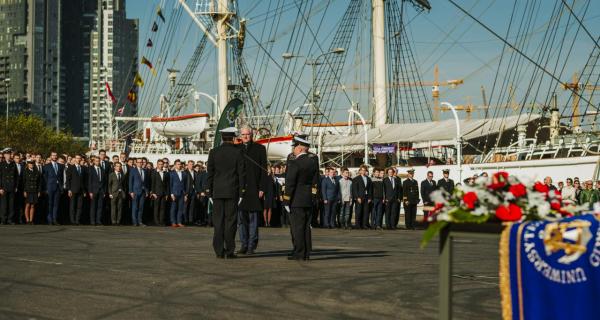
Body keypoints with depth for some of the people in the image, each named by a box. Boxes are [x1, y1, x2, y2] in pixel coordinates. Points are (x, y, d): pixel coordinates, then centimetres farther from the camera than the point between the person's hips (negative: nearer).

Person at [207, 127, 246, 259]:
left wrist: (208, 191, 7)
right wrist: (241, 192, 2)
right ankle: (229, 251, 1)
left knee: (218, 222, 5)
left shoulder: (213, 152, 1)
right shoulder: (238, 152, -4)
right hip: (232, 192, -2)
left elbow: (210, 173, 2)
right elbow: (242, 173, -3)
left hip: (217, 192, 2)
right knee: (230, 222, 2)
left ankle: (219, 251, 4)